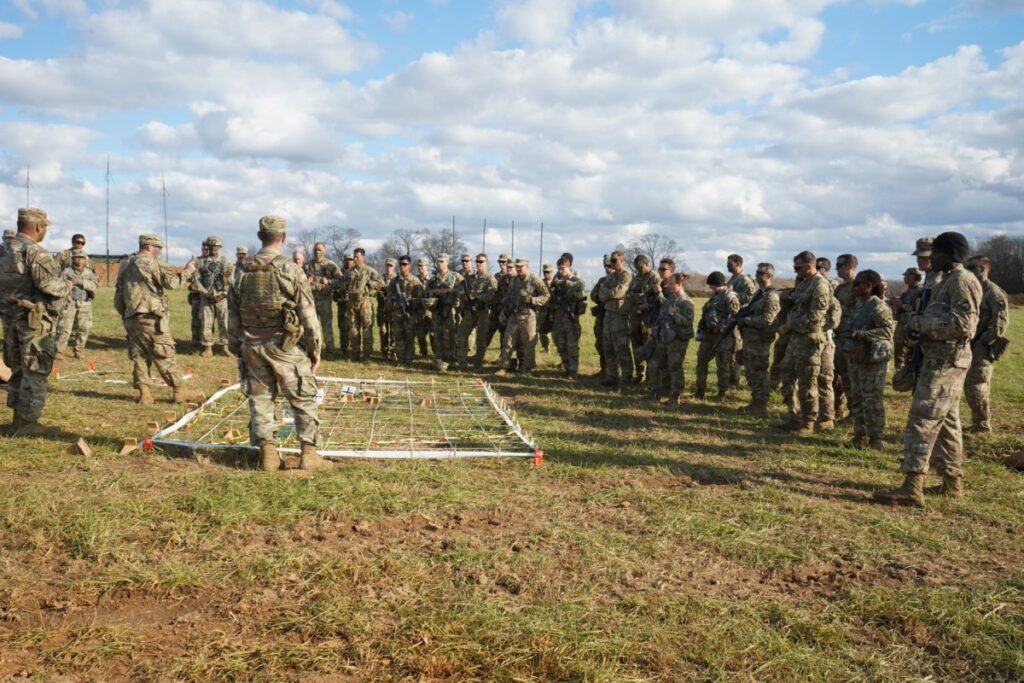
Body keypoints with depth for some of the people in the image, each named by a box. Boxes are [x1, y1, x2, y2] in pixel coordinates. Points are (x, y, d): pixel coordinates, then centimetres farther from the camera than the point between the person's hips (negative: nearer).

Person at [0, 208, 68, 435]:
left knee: (18, 368, 17)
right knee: (35, 370, -3)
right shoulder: (35, 251, -16)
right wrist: (65, 286, -6)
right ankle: (29, 422, 0)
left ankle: (19, 416, 25)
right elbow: (48, 284, -24)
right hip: (33, 318, -9)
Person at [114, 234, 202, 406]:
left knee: (139, 356, 9)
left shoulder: (126, 266, 17)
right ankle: (180, 391, 1)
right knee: (165, 355, -3)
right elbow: (171, 282, -13)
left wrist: (125, 315, 23)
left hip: (131, 319, 7)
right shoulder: (151, 263, -6)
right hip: (151, 318, -7)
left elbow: (118, 297, 17)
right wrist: (187, 271, 1)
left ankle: (144, 393, 4)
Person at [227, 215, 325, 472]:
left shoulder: (243, 273, 4)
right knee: (304, 399, 7)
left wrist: (238, 349, 18)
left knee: (260, 400, 11)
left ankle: (267, 452, 11)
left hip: (252, 348, 4)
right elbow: (308, 315, -10)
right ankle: (309, 453, 7)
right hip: (287, 347, -4)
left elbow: (233, 317, 9)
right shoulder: (291, 270, -11)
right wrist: (315, 348, 0)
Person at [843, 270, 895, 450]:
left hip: (873, 360, -9)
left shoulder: (878, 306, -13)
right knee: (856, 398, 13)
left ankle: (875, 438, 4)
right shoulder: (858, 305, 12)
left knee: (872, 400, -5)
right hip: (856, 358, 9)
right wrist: (847, 337, 2)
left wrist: (859, 334, -26)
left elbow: (888, 330, -22)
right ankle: (860, 435, 22)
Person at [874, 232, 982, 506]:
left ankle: (912, 487, -15)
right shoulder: (947, 281, 18)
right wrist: (920, 325, 5)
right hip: (940, 357, 11)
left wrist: (921, 322, -18)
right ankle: (952, 481, 23)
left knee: (923, 420, -13)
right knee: (946, 421, 14)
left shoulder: (962, 280, -14)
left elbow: (964, 324, -24)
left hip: (946, 360, -11)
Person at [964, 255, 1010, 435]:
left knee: (976, 387, -7)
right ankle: (978, 423, 23)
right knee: (971, 386, 13)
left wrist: (984, 342, -19)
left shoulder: (994, 292, -11)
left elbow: (1001, 322, -19)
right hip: (972, 346, 9)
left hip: (982, 348, -9)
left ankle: (983, 426, 2)